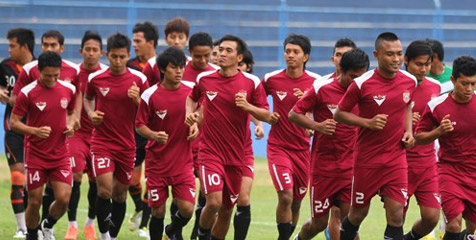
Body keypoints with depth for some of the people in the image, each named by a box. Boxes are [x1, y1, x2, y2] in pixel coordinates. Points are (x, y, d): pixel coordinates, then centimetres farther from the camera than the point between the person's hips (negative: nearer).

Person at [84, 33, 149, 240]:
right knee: (104, 190, -17)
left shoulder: (139, 79, -4)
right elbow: (87, 98, 18)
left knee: (120, 194, 9)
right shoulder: (95, 78, -3)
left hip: (127, 145, 1)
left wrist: (137, 100, -19)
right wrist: (91, 114, -1)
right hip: (102, 143, -1)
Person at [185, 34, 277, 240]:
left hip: (236, 156, 1)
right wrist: (190, 113, 3)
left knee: (226, 209, 10)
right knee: (214, 202, -20)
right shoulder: (204, 79, 2)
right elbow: (192, 98, 23)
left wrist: (247, 106, -19)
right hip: (210, 152, -1)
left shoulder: (251, 82, -2)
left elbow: (267, 116, -1)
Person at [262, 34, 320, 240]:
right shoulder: (271, 79, -3)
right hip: (278, 146, -2)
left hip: (302, 148, 2)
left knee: (297, 202, 10)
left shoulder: (315, 82, -3)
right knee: (285, 196, -18)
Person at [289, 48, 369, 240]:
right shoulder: (321, 89, -8)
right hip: (323, 165, -2)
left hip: (351, 167, 2)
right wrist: (317, 126, -20)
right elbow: (294, 114, -4)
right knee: (319, 222, 6)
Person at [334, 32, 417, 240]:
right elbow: (339, 114, -5)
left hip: (396, 158, 3)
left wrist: (408, 131, 3)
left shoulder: (409, 81, -1)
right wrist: (368, 123, -20)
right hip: (367, 158, -3)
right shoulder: (362, 84, -14)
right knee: (358, 213, 9)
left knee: (396, 214, -8)